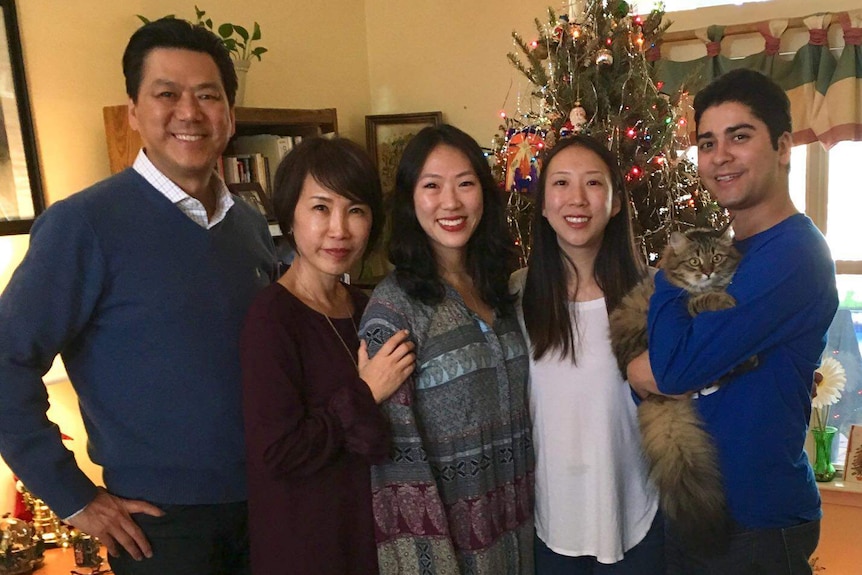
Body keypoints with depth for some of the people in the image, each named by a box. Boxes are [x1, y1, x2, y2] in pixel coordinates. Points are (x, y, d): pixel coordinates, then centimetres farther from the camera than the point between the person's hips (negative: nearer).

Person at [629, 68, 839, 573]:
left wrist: (669, 270, -14)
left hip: (759, 529, -7)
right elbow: (655, 372, 6)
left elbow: (675, 368, -27)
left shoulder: (794, 253, -21)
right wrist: (643, 368, -16)